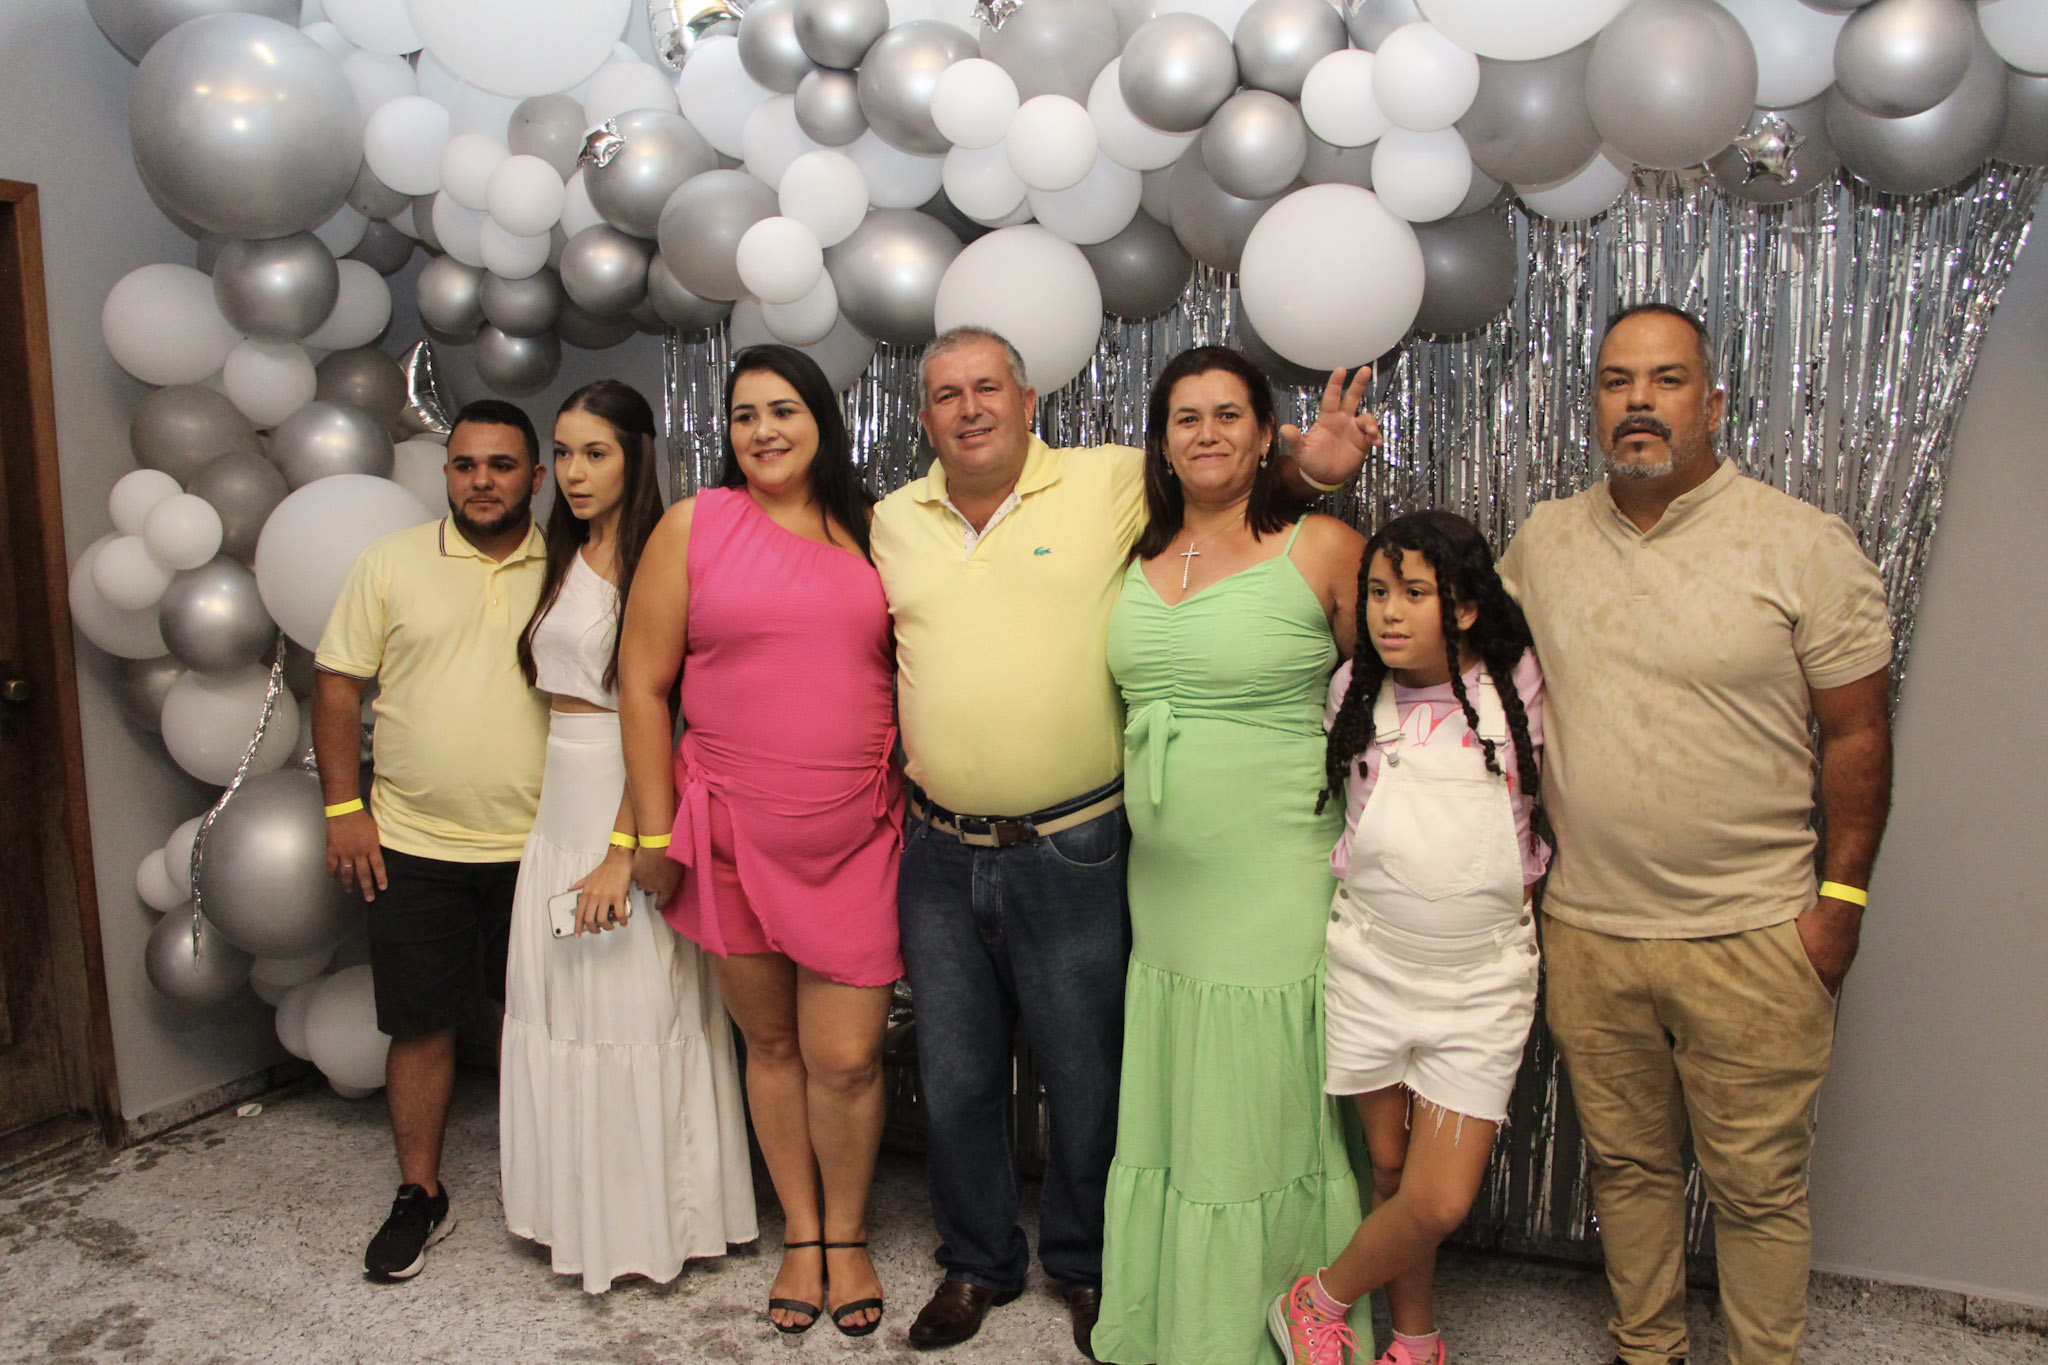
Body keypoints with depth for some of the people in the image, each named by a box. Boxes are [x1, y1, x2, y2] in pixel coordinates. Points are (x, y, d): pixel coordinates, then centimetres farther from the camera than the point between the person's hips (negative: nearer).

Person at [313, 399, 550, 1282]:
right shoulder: (390, 563, 2)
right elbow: (338, 685, 3)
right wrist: (344, 808, -3)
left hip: (537, 843, 0)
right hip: (413, 844, 0)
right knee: (420, 1023, 7)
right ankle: (419, 1195, 24)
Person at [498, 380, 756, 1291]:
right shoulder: (564, 559, 13)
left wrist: (624, 849, -20)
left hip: (632, 804, -8)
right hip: (561, 801, 8)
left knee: (638, 1005, 1)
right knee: (560, 1003, 12)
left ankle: (651, 1222, 19)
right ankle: (581, 1213, 29)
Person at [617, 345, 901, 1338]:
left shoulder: (869, 532, 7)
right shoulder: (694, 525, 0)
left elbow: (905, 670, 12)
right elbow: (643, 683, 0)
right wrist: (657, 834, -2)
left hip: (857, 837, 1)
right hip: (734, 835, 0)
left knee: (846, 1057, 1)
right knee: (771, 1043, 12)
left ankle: (847, 1235, 26)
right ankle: (800, 1234, 32)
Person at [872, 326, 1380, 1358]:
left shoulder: (1108, 484, -5)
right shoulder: (892, 519, 7)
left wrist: (1305, 460, -19)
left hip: (1072, 854, -3)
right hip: (940, 855, 4)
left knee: (1084, 1078, 11)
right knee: (954, 1078, 15)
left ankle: (1086, 1265, 36)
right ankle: (977, 1263, 38)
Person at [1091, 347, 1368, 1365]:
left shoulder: (1321, 548, -7)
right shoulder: (1138, 558, 9)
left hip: (1275, 888, -5)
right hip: (1160, 885, 6)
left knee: (1263, 1120, 7)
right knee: (1170, 1113, 16)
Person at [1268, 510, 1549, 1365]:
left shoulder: (1519, 686, -3)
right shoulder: (1353, 690, 1)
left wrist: (1512, 889, 8)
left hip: (1483, 974, -1)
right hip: (1370, 960, 2)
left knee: (1442, 1201, -5)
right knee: (1389, 1166, 12)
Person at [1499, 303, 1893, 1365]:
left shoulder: (1804, 547, -7)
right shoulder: (1541, 543, 3)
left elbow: (1857, 734, -4)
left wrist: (1841, 896, -5)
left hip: (1751, 939, -3)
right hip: (1584, 929, 4)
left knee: (1758, 1185, 10)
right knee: (1626, 1161, 18)